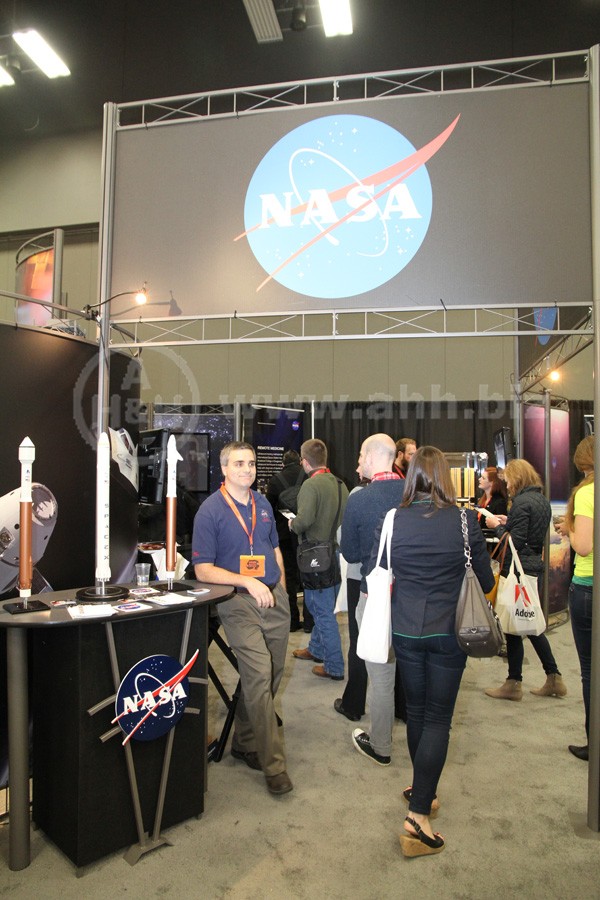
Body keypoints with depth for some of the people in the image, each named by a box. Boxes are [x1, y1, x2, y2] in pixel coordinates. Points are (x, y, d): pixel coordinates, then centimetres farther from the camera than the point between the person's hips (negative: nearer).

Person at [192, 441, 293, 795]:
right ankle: (274, 764, -2)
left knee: (271, 677, 12)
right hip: (239, 603, -6)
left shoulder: (263, 503, 10)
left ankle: (245, 743, 32)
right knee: (259, 676, -13)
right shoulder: (210, 510, -8)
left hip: (274, 598, 6)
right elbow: (203, 569, -11)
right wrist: (248, 581, -20)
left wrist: (281, 592, 15)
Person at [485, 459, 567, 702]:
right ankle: (554, 679, 24)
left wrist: (497, 526, -7)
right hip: (534, 568, 9)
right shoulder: (542, 501, 11)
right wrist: (508, 523, 11)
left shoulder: (521, 503, -18)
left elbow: (515, 542, -20)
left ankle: (513, 684, 12)